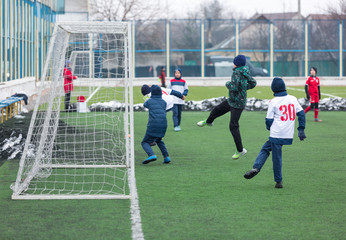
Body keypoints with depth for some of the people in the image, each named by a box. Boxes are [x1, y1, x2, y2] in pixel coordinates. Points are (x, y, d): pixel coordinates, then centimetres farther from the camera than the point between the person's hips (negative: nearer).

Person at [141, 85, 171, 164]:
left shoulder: (149, 101, 5)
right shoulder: (164, 102, 14)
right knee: (158, 140, 29)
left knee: (145, 142, 1)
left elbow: (145, 105, 28)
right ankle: (166, 157, 16)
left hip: (153, 124, -5)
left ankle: (152, 155, -26)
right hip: (163, 124, 5)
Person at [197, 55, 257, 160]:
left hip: (237, 104, -10)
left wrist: (227, 84, -13)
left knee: (233, 126, -6)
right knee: (217, 109, 27)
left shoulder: (237, 73, -25)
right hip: (231, 100, 10)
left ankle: (240, 150, 1)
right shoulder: (245, 73, 2)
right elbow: (253, 83, 12)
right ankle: (208, 122, 59)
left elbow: (233, 87, -33)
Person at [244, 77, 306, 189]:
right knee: (266, 148, 16)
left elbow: (269, 120, -4)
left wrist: (270, 129, 17)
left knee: (277, 157, 4)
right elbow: (301, 113, 6)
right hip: (289, 134, 5)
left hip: (277, 134, -5)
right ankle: (256, 167, 6)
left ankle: (278, 181, 9)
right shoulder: (293, 99, 6)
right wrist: (301, 129, 9)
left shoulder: (273, 102, -7)